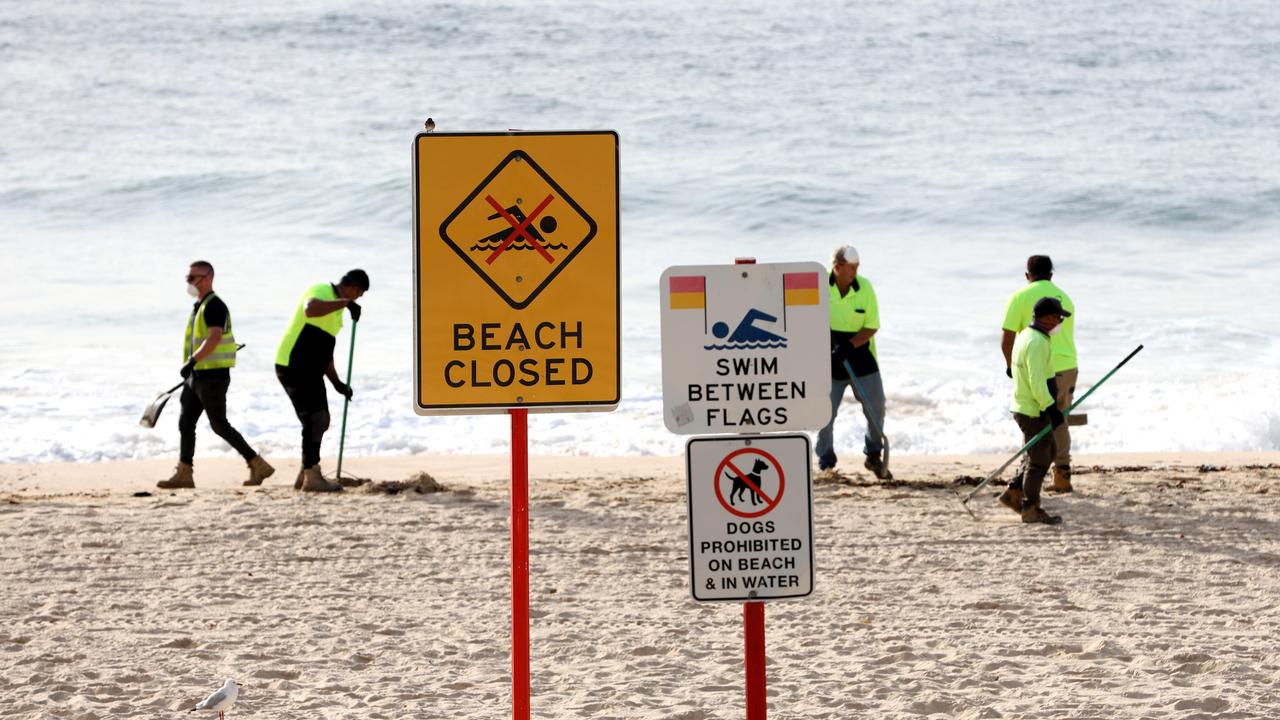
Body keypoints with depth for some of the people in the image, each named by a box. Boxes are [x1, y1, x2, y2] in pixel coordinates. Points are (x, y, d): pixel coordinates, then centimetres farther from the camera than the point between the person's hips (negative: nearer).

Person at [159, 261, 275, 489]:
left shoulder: (214, 306, -15)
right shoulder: (199, 306, 16)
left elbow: (214, 338, -29)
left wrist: (192, 361, -37)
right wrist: (191, 368, 24)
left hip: (213, 376, -10)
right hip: (197, 376, 10)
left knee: (219, 425, -7)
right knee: (185, 422, 6)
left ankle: (258, 465, -1)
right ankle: (184, 474, 7)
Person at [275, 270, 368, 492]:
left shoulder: (336, 309, 20)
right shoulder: (320, 291, -10)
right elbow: (310, 309, -36)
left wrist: (336, 382, 20)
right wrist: (346, 302, -34)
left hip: (310, 371, 10)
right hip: (293, 366, -10)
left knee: (320, 421, 12)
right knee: (314, 419, -11)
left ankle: (306, 475, 19)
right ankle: (312, 477, -9)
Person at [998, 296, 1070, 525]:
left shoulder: (1025, 336, 12)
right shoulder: (1037, 343, -21)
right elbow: (1037, 383, -26)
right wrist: (1052, 409, -22)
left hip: (1024, 407, 10)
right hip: (1034, 412, -10)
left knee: (1047, 453, 18)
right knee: (1038, 460, 0)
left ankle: (1014, 493, 20)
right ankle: (1030, 509, 8)